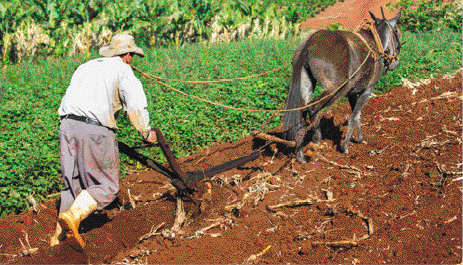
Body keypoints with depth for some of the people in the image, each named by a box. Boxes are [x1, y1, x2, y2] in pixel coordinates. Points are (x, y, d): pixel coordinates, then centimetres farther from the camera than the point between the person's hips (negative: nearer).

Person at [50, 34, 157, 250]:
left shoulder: (85, 67, 25)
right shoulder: (123, 70, 6)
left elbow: (67, 102, 23)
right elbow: (136, 108, -6)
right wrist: (146, 133, 8)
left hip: (68, 126, 7)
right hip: (96, 130, -6)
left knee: (73, 183, 16)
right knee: (106, 187, 2)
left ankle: (59, 235, 15)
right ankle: (72, 216, -20)